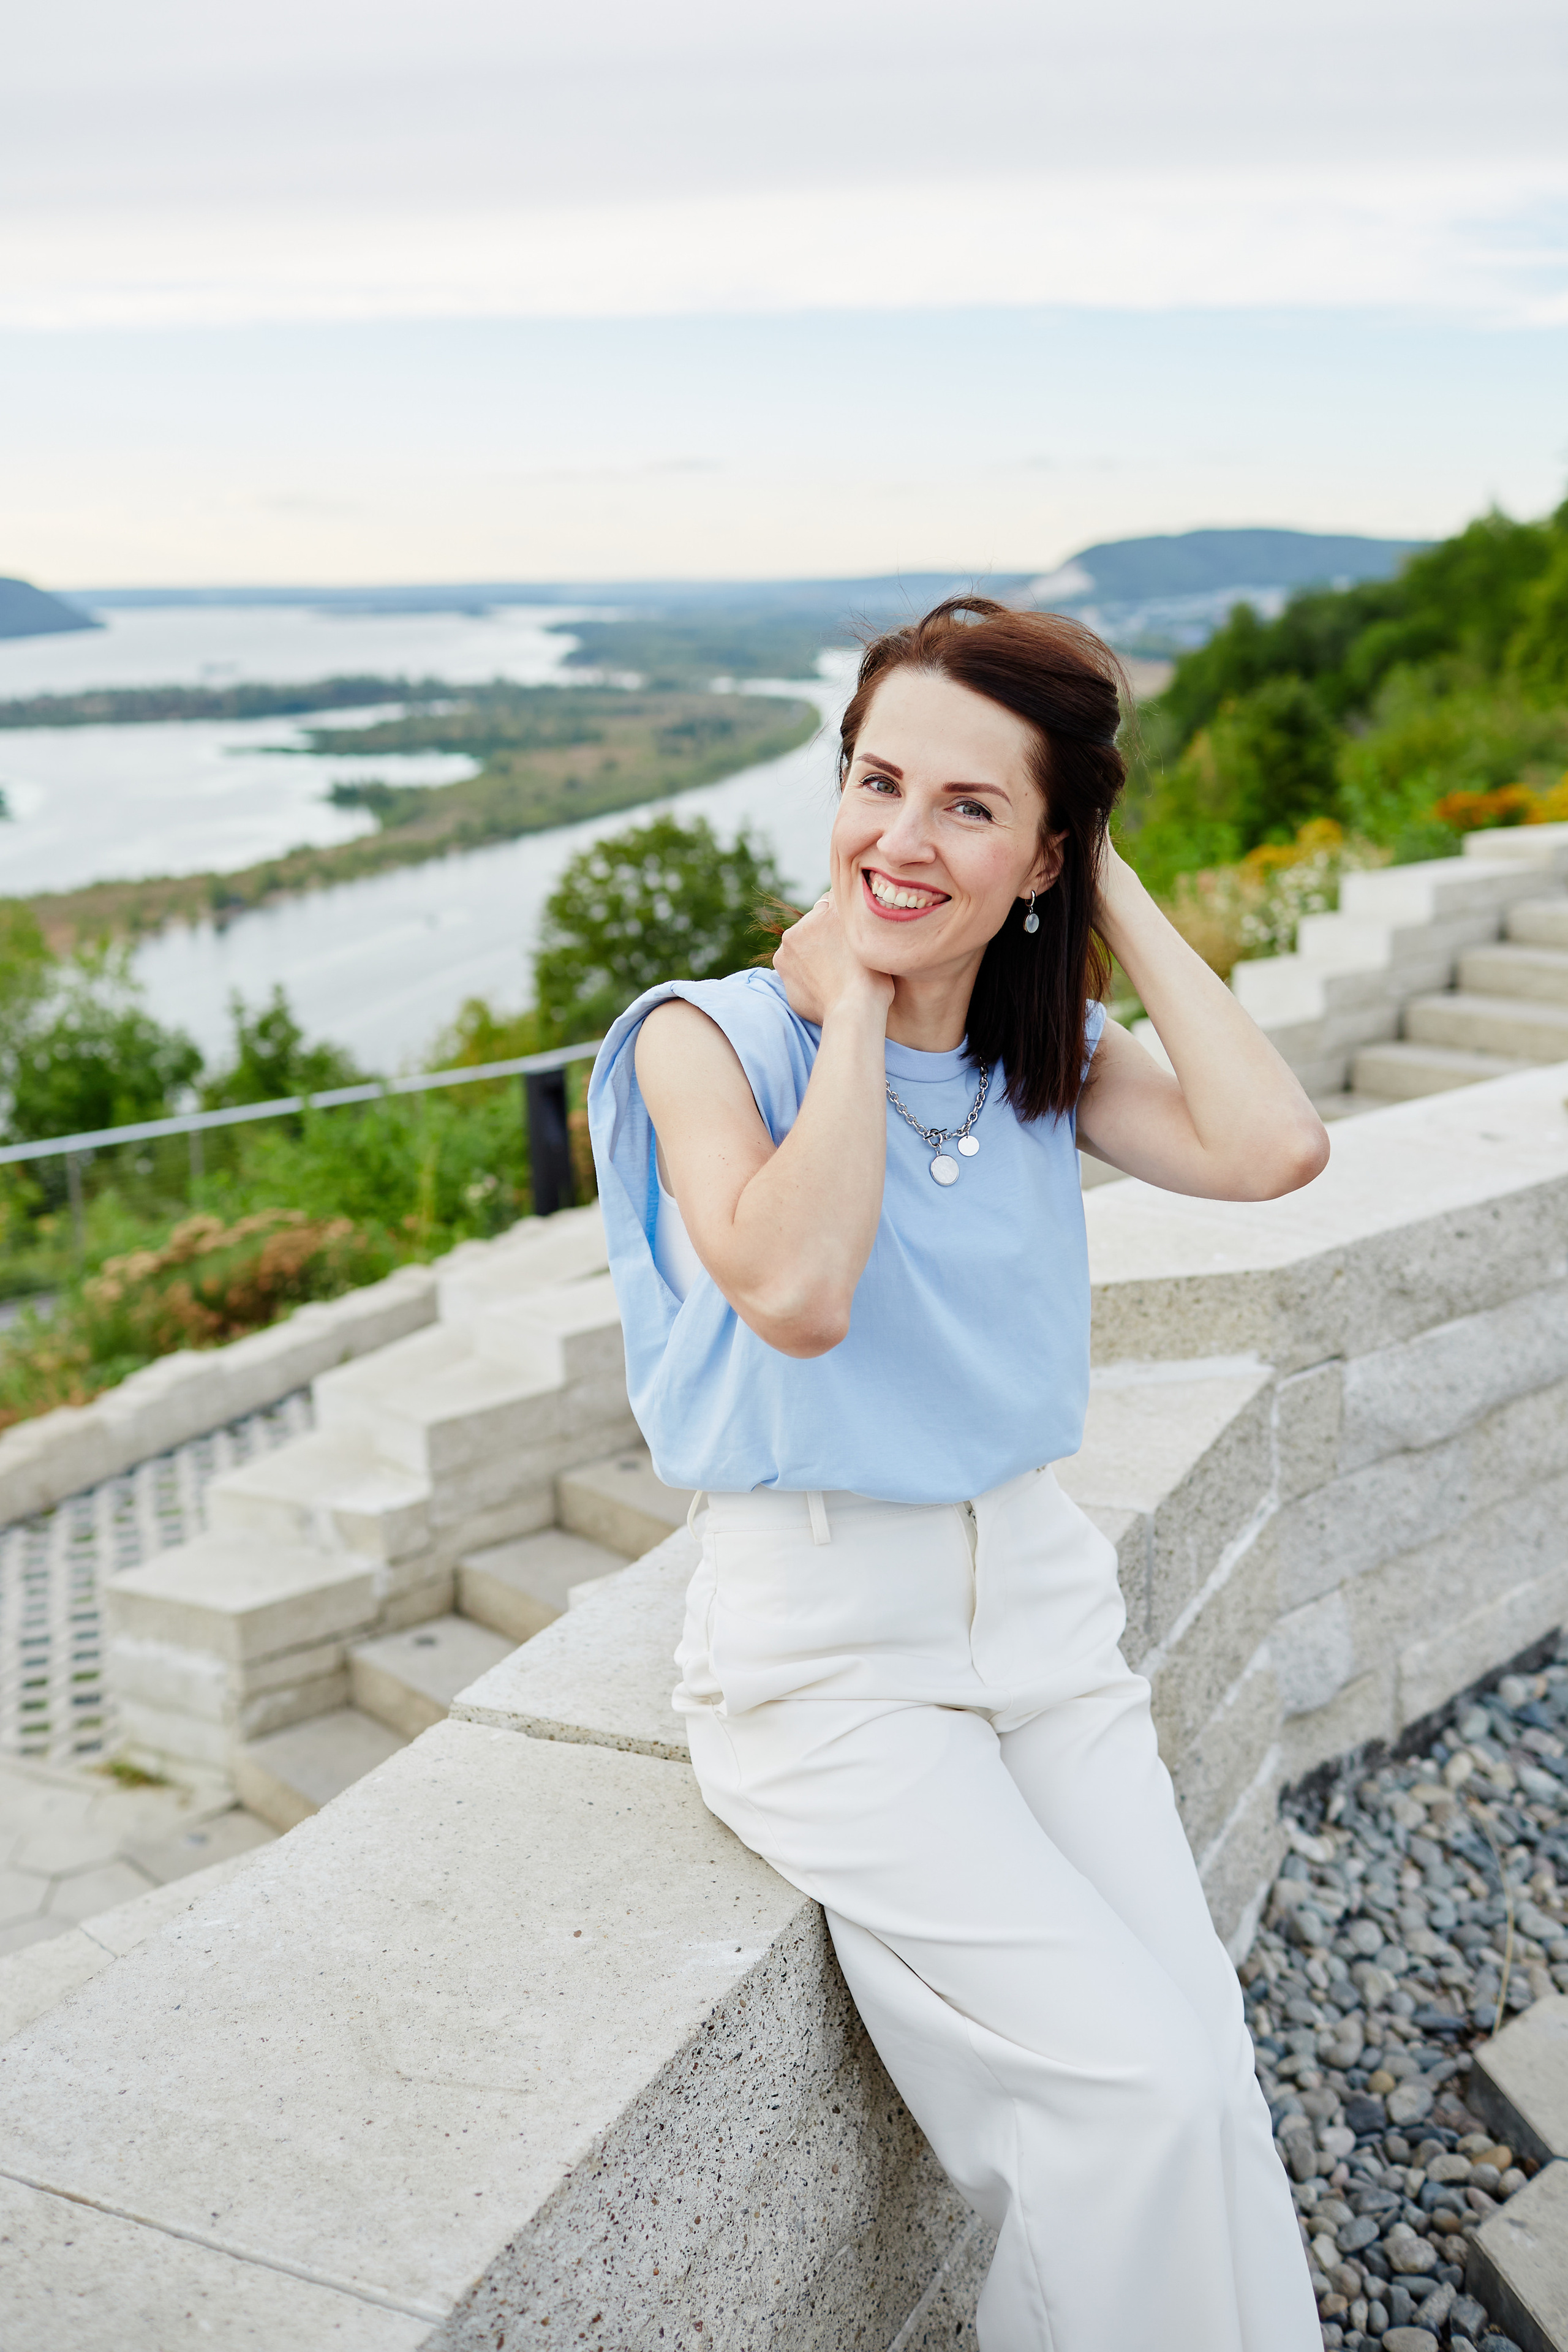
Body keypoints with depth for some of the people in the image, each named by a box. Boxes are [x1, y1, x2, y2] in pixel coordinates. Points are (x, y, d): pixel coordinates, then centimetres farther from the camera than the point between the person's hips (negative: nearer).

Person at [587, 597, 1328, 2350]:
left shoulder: (1048, 1059, 5)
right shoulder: (709, 1037, -9)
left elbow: (1273, 1148, -14)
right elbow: (796, 1293, -27)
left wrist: (1118, 894, -7)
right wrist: (854, 994, -18)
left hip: (1037, 1600, 5)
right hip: (820, 1655, -4)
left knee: (1206, 2074, -4)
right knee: (1137, 2085, -13)